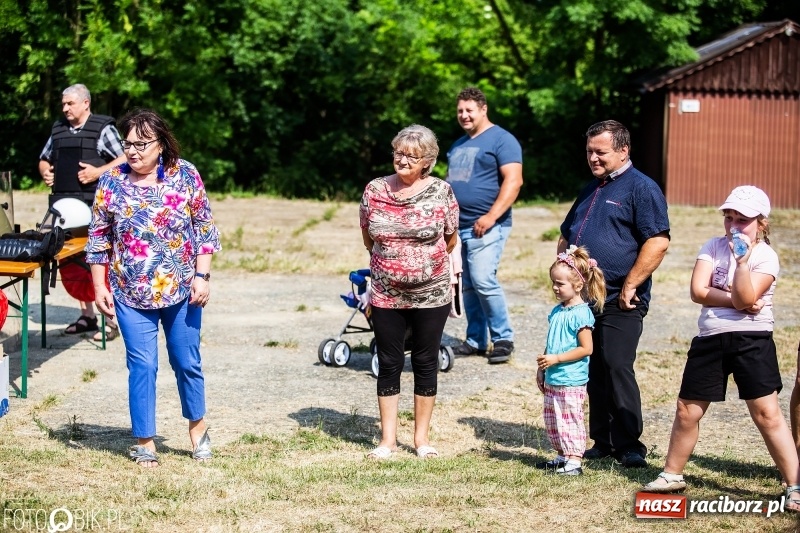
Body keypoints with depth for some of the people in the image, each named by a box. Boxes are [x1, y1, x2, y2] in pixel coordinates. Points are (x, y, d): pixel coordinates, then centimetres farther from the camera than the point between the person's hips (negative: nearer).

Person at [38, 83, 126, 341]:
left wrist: (98, 172, -16)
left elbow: (125, 159, -4)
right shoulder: (58, 130, 17)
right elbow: (43, 159, 28)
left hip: (94, 206, -6)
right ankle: (86, 315, 17)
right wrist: (45, 171, 6)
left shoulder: (103, 128, 0)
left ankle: (110, 320, -4)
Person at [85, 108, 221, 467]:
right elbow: (99, 237, 2)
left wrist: (202, 276, -8)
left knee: (187, 363, 11)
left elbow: (204, 230, -1)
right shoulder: (111, 182, -4)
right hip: (131, 295, 0)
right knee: (142, 366, 2)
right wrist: (99, 286, -1)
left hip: (181, 290, 0)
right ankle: (144, 441, 14)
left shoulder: (185, 175, -6)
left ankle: (197, 427, 32)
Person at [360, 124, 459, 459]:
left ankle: (422, 438, 18)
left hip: (431, 295, -1)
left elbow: (451, 240, 5)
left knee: (426, 362, 7)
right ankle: (388, 439, 14)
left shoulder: (441, 192, -7)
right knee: (389, 363, 6)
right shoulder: (375, 190, -2)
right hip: (386, 296, 1)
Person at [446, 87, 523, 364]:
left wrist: (491, 216, -22)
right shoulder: (458, 145, 20)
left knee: (484, 281, -15)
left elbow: (513, 181, -15)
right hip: (457, 226, 8)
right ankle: (476, 340, 15)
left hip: (485, 226, -8)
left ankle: (503, 338, -5)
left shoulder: (501, 140, -6)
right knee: (467, 286, 8)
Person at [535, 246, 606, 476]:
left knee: (570, 420, -6)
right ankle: (562, 456, 25)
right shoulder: (557, 311, 10)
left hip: (571, 381, -9)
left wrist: (556, 359, -20)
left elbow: (586, 349, -19)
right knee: (552, 420, 15)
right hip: (553, 380, 9)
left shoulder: (581, 314, -16)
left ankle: (574, 461, -2)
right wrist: (541, 369, 17)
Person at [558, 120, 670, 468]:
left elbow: (658, 242, -16)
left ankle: (628, 446, -1)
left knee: (617, 369, -9)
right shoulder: (590, 190, 19)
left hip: (619, 302, -8)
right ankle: (602, 442, 18)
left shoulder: (641, 188, -7)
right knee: (593, 373, 10)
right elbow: (565, 237, 29)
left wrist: (629, 286, -16)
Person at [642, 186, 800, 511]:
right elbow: (698, 291, -6)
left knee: (766, 413, -9)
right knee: (687, 410, 9)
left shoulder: (766, 257, -5)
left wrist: (742, 261, -23)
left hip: (752, 340, -4)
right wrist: (737, 301, -12)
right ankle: (672, 474, 27)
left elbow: (745, 299, -17)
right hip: (710, 339, 4)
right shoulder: (714, 247, 6)